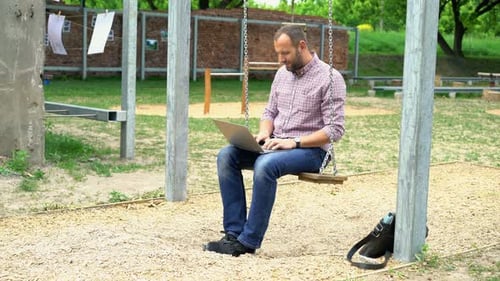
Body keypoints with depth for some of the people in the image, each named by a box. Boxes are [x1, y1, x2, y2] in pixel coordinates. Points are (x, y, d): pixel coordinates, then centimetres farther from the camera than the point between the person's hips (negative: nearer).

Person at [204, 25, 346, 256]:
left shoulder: (329, 78, -10)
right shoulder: (282, 73, 12)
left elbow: (335, 129, -15)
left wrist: (294, 142, -23)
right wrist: (264, 133, -4)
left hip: (310, 150, -7)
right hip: (275, 145, 7)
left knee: (265, 165, -36)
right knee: (226, 155, -15)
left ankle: (248, 241, -26)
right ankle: (234, 233, -17)